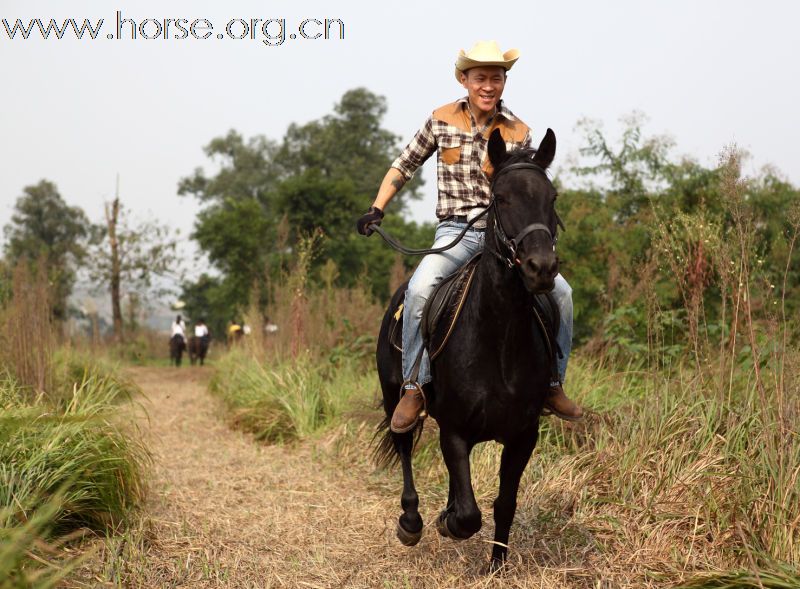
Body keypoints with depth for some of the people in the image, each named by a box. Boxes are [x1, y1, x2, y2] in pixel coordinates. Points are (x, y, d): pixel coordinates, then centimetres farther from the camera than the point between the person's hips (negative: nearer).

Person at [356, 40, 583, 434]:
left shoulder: (518, 133, 5)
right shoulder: (441, 121, 4)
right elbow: (404, 166, 13)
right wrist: (377, 209, 3)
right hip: (455, 232, -2)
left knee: (560, 291, -15)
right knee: (420, 289, -31)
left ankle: (553, 385, 4)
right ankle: (414, 388, -18)